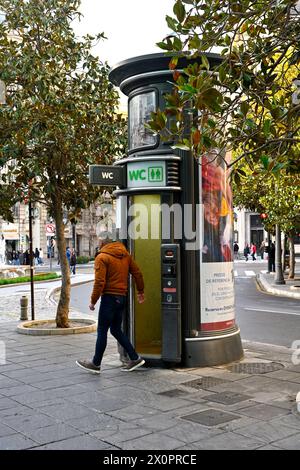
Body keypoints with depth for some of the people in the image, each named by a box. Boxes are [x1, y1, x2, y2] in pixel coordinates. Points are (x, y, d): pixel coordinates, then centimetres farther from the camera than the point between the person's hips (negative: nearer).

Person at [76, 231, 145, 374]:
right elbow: (137, 273, 13)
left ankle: (96, 364, 10)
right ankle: (134, 358, 16)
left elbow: (99, 282, -17)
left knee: (102, 331, 1)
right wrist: (140, 292, 22)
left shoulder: (102, 257, -11)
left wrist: (93, 301, -9)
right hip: (122, 297, 8)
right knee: (116, 330, 17)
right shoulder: (125, 255, 11)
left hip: (109, 297, -8)